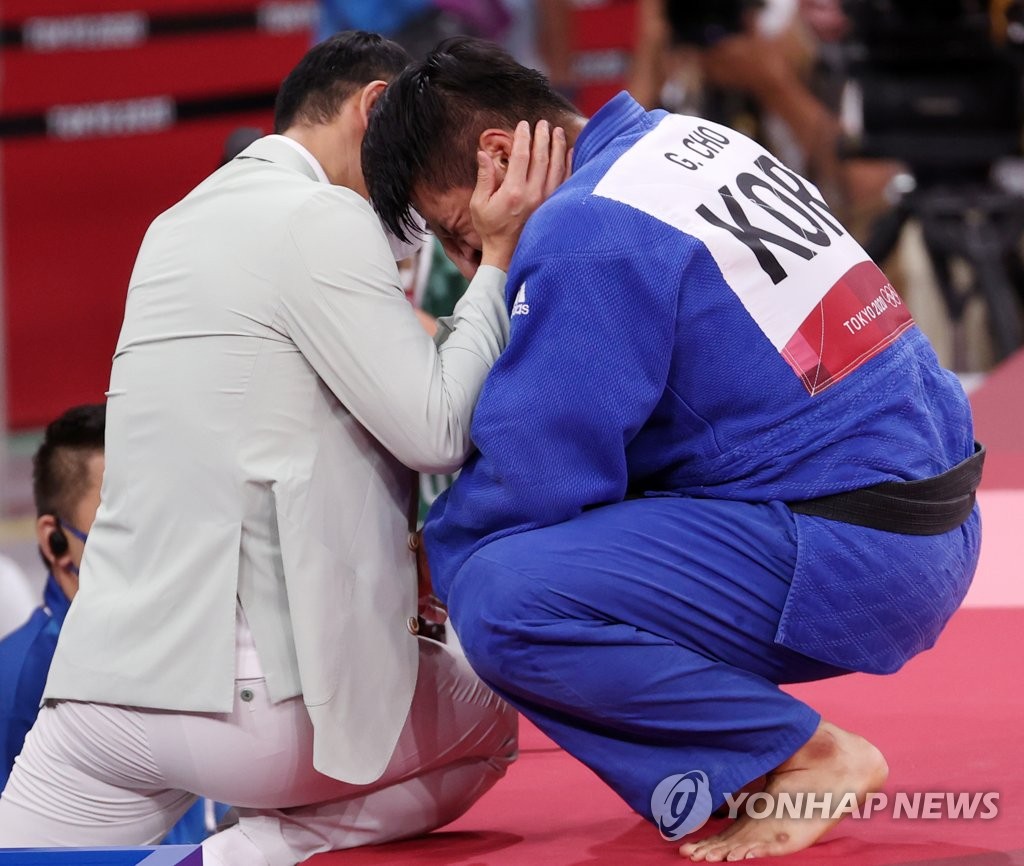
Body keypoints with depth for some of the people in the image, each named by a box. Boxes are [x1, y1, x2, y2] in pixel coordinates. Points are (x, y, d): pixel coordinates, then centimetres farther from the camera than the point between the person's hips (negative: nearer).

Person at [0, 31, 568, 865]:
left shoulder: (181, 225, 21)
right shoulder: (322, 223, -7)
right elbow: (436, 429, -9)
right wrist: (502, 256, 0)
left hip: (102, 681, 7)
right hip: (250, 693, -7)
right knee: (486, 725, 19)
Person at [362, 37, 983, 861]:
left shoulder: (584, 234, -16)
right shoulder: (689, 139, 13)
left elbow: (532, 476, -15)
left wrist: (434, 551, 2)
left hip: (850, 560, -10)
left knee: (501, 600, -22)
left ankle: (805, 760, -9)